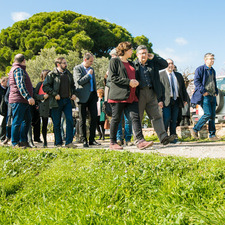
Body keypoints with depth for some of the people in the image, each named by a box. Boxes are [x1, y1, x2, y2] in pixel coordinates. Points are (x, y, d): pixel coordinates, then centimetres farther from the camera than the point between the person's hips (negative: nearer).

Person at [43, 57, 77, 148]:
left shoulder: (68, 74, 15)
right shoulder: (52, 74, -3)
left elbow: (72, 85, 27)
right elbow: (45, 86, -8)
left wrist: (73, 93, 10)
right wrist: (54, 94, -15)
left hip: (67, 100, 5)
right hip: (57, 102, -4)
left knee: (70, 120, -5)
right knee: (57, 123, 2)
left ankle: (69, 142, 1)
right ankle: (58, 143, 11)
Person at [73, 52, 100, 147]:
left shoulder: (91, 69, 18)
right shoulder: (77, 68, -2)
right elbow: (79, 81, -15)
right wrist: (88, 74, -9)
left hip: (92, 96, 6)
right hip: (83, 97, -6)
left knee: (94, 117, 2)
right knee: (83, 119, 0)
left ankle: (92, 139, 11)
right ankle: (84, 140, 6)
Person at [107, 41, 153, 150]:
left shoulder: (130, 63, 23)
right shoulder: (114, 61, 1)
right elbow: (112, 77, -10)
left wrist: (135, 82, 7)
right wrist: (128, 82, -14)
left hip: (131, 95, 7)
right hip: (118, 95, -6)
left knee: (135, 117, -7)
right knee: (116, 119, 0)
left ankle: (140, 141, -13)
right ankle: (112, 143, 9)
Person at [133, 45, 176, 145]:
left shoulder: (152, 63, 17)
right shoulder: (133, 65, 4)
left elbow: (165, 64, 19)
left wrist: (154, 57, 9)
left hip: (151, 93, 4)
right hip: (139, 94, -4)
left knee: (156, 116, -2)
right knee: (137, 117, 1)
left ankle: (163, 137, -7)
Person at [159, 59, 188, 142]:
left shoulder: (179, 75, 19)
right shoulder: (160, 75, 4)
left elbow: (183, 88, 21)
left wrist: (185, 99, 14)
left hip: (176, 100, 4)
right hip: (166, 100, -4)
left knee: (174, 119, 3)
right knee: (166, 118, -13)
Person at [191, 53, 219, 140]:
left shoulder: (213, 70, 20)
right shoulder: (200, 69, -3)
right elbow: (196, 81, -12)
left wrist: (216, 92, 15)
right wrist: (203, 91, -18)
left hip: (213, 96, 7)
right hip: (205, 96, -7)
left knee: (213, 115, 4)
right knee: (208, 114, -15)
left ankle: (212, 135, 8)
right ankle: (195, 130, 0)